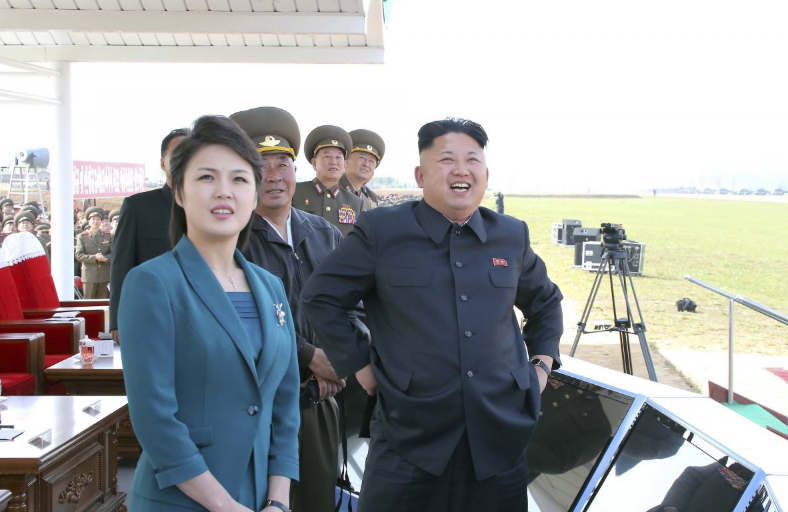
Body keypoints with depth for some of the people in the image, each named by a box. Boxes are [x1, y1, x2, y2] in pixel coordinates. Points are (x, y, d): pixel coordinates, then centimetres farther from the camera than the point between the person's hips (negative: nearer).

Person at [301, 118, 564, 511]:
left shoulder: (512, 235, 8)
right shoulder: (381, 230, -4)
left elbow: (546, 301, 25)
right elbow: (319, 296, 2)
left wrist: (543, 362, 13)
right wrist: (357, 365, -2)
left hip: (501, 437, 4)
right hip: (409, 437, -3)